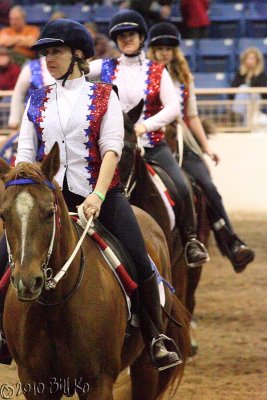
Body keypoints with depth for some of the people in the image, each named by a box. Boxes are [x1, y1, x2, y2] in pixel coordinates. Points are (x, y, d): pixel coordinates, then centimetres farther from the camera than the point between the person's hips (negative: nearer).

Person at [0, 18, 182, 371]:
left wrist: (98, 196, -22)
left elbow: (111, 149, -8)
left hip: (101, 194, -2)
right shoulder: (38, 101, 12)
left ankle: (156, 339, 2)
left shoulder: (103, 97, 3)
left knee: (140, 264, -15)